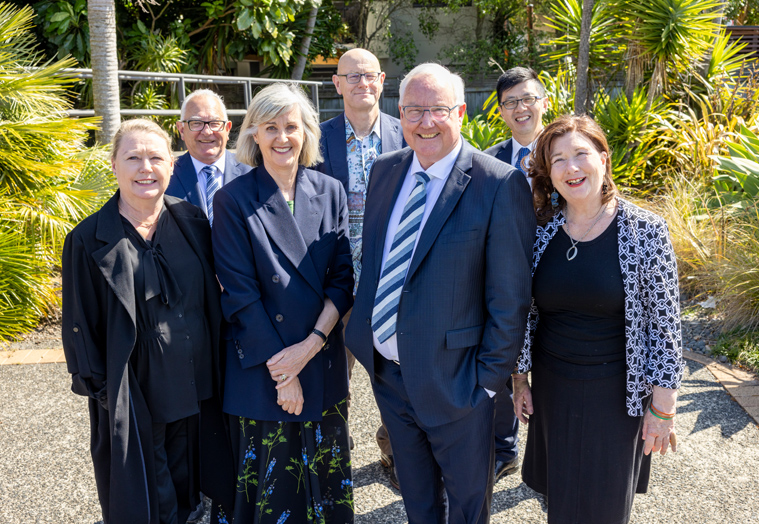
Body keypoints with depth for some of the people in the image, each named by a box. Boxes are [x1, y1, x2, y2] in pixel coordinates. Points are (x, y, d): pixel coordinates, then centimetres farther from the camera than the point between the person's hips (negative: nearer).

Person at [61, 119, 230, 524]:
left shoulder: (192, 222, 0)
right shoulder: (90, 240, -9)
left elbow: (213, 295, 7)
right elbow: (80, 327, -5)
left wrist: (217, 366, 5)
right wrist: (100, 388, -6)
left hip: (197, 386, 3)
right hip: (134, 396, -3)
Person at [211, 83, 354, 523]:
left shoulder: (330, 192, 2)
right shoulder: (234, 201, -7)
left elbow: (343, 278, -1)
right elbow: (240, 293, -10)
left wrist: (311, 344, -14)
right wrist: (282, 372, -12)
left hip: (324, 360, 3)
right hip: (261, 367, -3)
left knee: (327, 469, 15)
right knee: (271, 476, 11)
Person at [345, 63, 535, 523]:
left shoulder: (500, 185, -17)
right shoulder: (385, 170, 3)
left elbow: (510, 297, -15)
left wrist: (490, 376, -13)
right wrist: (364, 331, 9)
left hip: (452, 377, -5)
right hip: (386, 370, 5)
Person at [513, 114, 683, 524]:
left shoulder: (646, 232, -13)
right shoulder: (542, 231, -3)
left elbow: (665, 324, -10)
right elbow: (525, 313, 5)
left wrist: (663, 409, -9)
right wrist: (520, 380, 8)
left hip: (615, 394, -3)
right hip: (550, 389, 3)